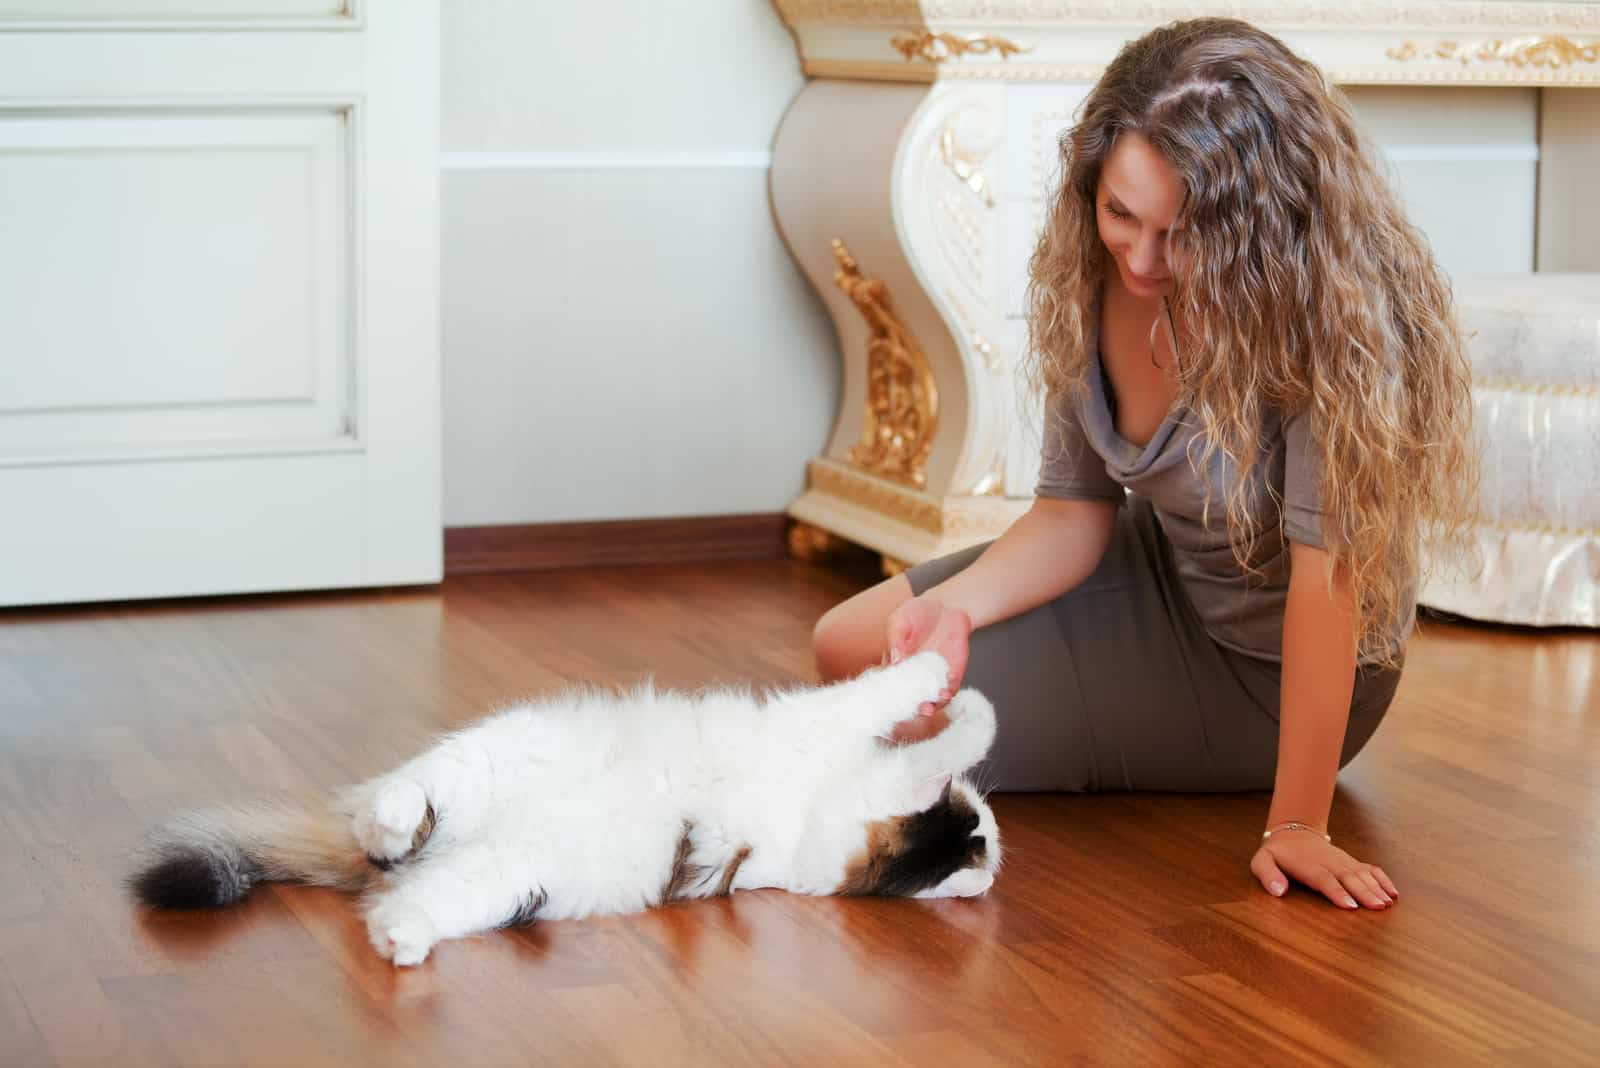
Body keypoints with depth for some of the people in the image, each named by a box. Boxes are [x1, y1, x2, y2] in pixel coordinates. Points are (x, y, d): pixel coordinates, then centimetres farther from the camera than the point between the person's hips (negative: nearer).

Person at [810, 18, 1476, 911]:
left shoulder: (1332, 310, -33)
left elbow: (1326, 568, -35)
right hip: (1163, 567, 7)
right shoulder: (1092, 278, -14)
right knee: (848, 647, 7)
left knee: (931, 728, -12)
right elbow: (1074, 511, -7)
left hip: (1264, 671, -6)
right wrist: (955, 606, -26)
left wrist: (1297, 824, -36)